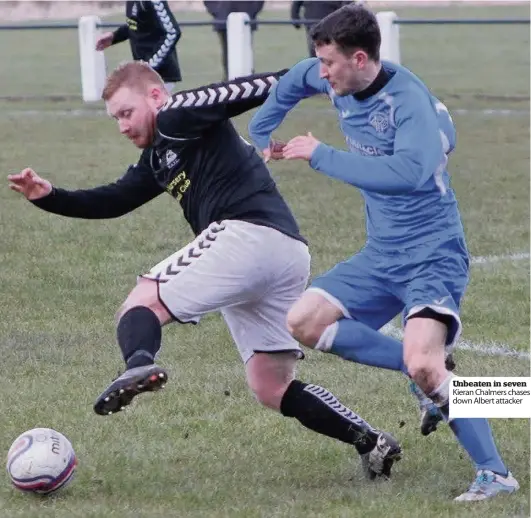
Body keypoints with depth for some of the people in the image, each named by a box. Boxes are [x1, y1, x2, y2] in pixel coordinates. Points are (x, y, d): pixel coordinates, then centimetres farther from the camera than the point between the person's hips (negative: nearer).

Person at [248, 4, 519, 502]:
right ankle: (431, 373, 5)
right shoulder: (338, 83, 1)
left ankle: (495, 473, -17)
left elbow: (409, 172, -40)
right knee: (302, 323, 4)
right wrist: (259, 134, 24)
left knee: (422, 361, -29)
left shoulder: (409, 100, -24)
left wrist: (321, 156, -32)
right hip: (381, 255, 9)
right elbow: (295, 79, 24)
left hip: (431, 254, -9)